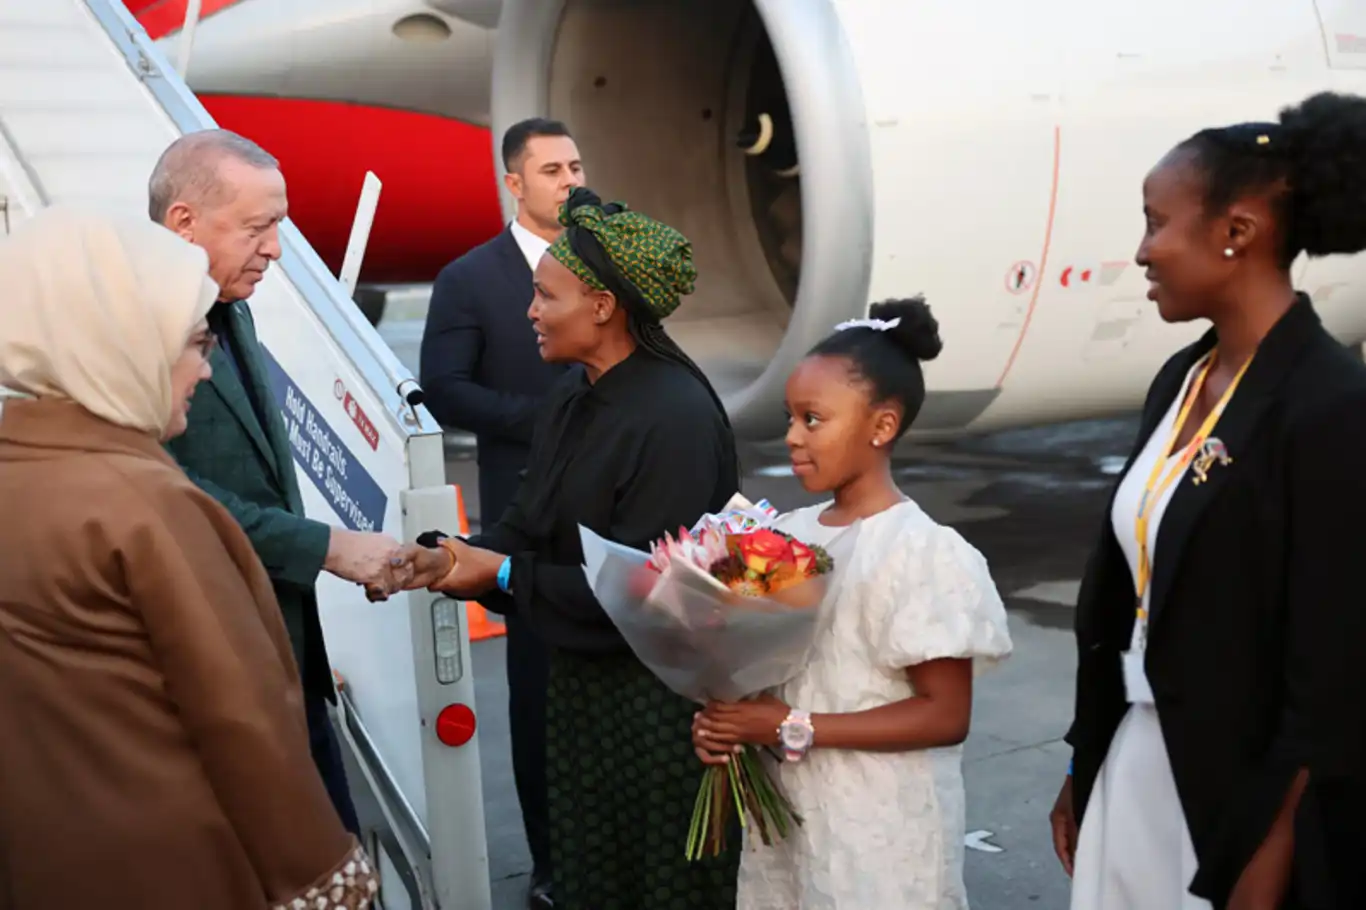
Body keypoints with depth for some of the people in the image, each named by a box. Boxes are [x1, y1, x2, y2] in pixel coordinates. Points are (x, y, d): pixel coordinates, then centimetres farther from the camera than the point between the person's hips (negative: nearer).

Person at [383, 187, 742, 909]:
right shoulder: (574, 392, 2)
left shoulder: (676, 418, -24)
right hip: (584, 682, 8)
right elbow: (533, 523, 6)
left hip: (659, 704, -8)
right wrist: (454, 560, -12)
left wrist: (501, 573, -18)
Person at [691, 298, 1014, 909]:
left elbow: (946, 716, -17)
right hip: (786, 807, 6)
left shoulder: (922, 552, -17)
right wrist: (726, 719, -8)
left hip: (879, 829, -6)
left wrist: (796, 728, -19)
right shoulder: (789, 536, 1)